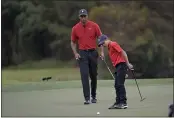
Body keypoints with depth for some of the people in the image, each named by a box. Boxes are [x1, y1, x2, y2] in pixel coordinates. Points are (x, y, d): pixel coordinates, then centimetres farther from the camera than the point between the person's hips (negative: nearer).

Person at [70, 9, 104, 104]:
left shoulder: (94, 26, -2)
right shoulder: (75, 28, 0)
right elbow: (73, 42, 10)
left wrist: (102, 51, -7)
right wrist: (75, 53, -3)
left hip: (93, 53, 1)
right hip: (82, 54, -1)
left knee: (94, 76, 9)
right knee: (84, 75, -12)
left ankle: (94, 96, 25)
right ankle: (87, 98, -13)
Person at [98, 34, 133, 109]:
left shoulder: (113, 44, -6)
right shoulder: (109, 47, 21)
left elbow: (123, 52, -13)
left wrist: (128, 64, -17)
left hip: (121, 65, -10)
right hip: (117, 66, 10)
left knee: (120, 84, -11)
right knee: (116, 85, 10)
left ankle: (123, 103, -10)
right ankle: (118, 102, 15)